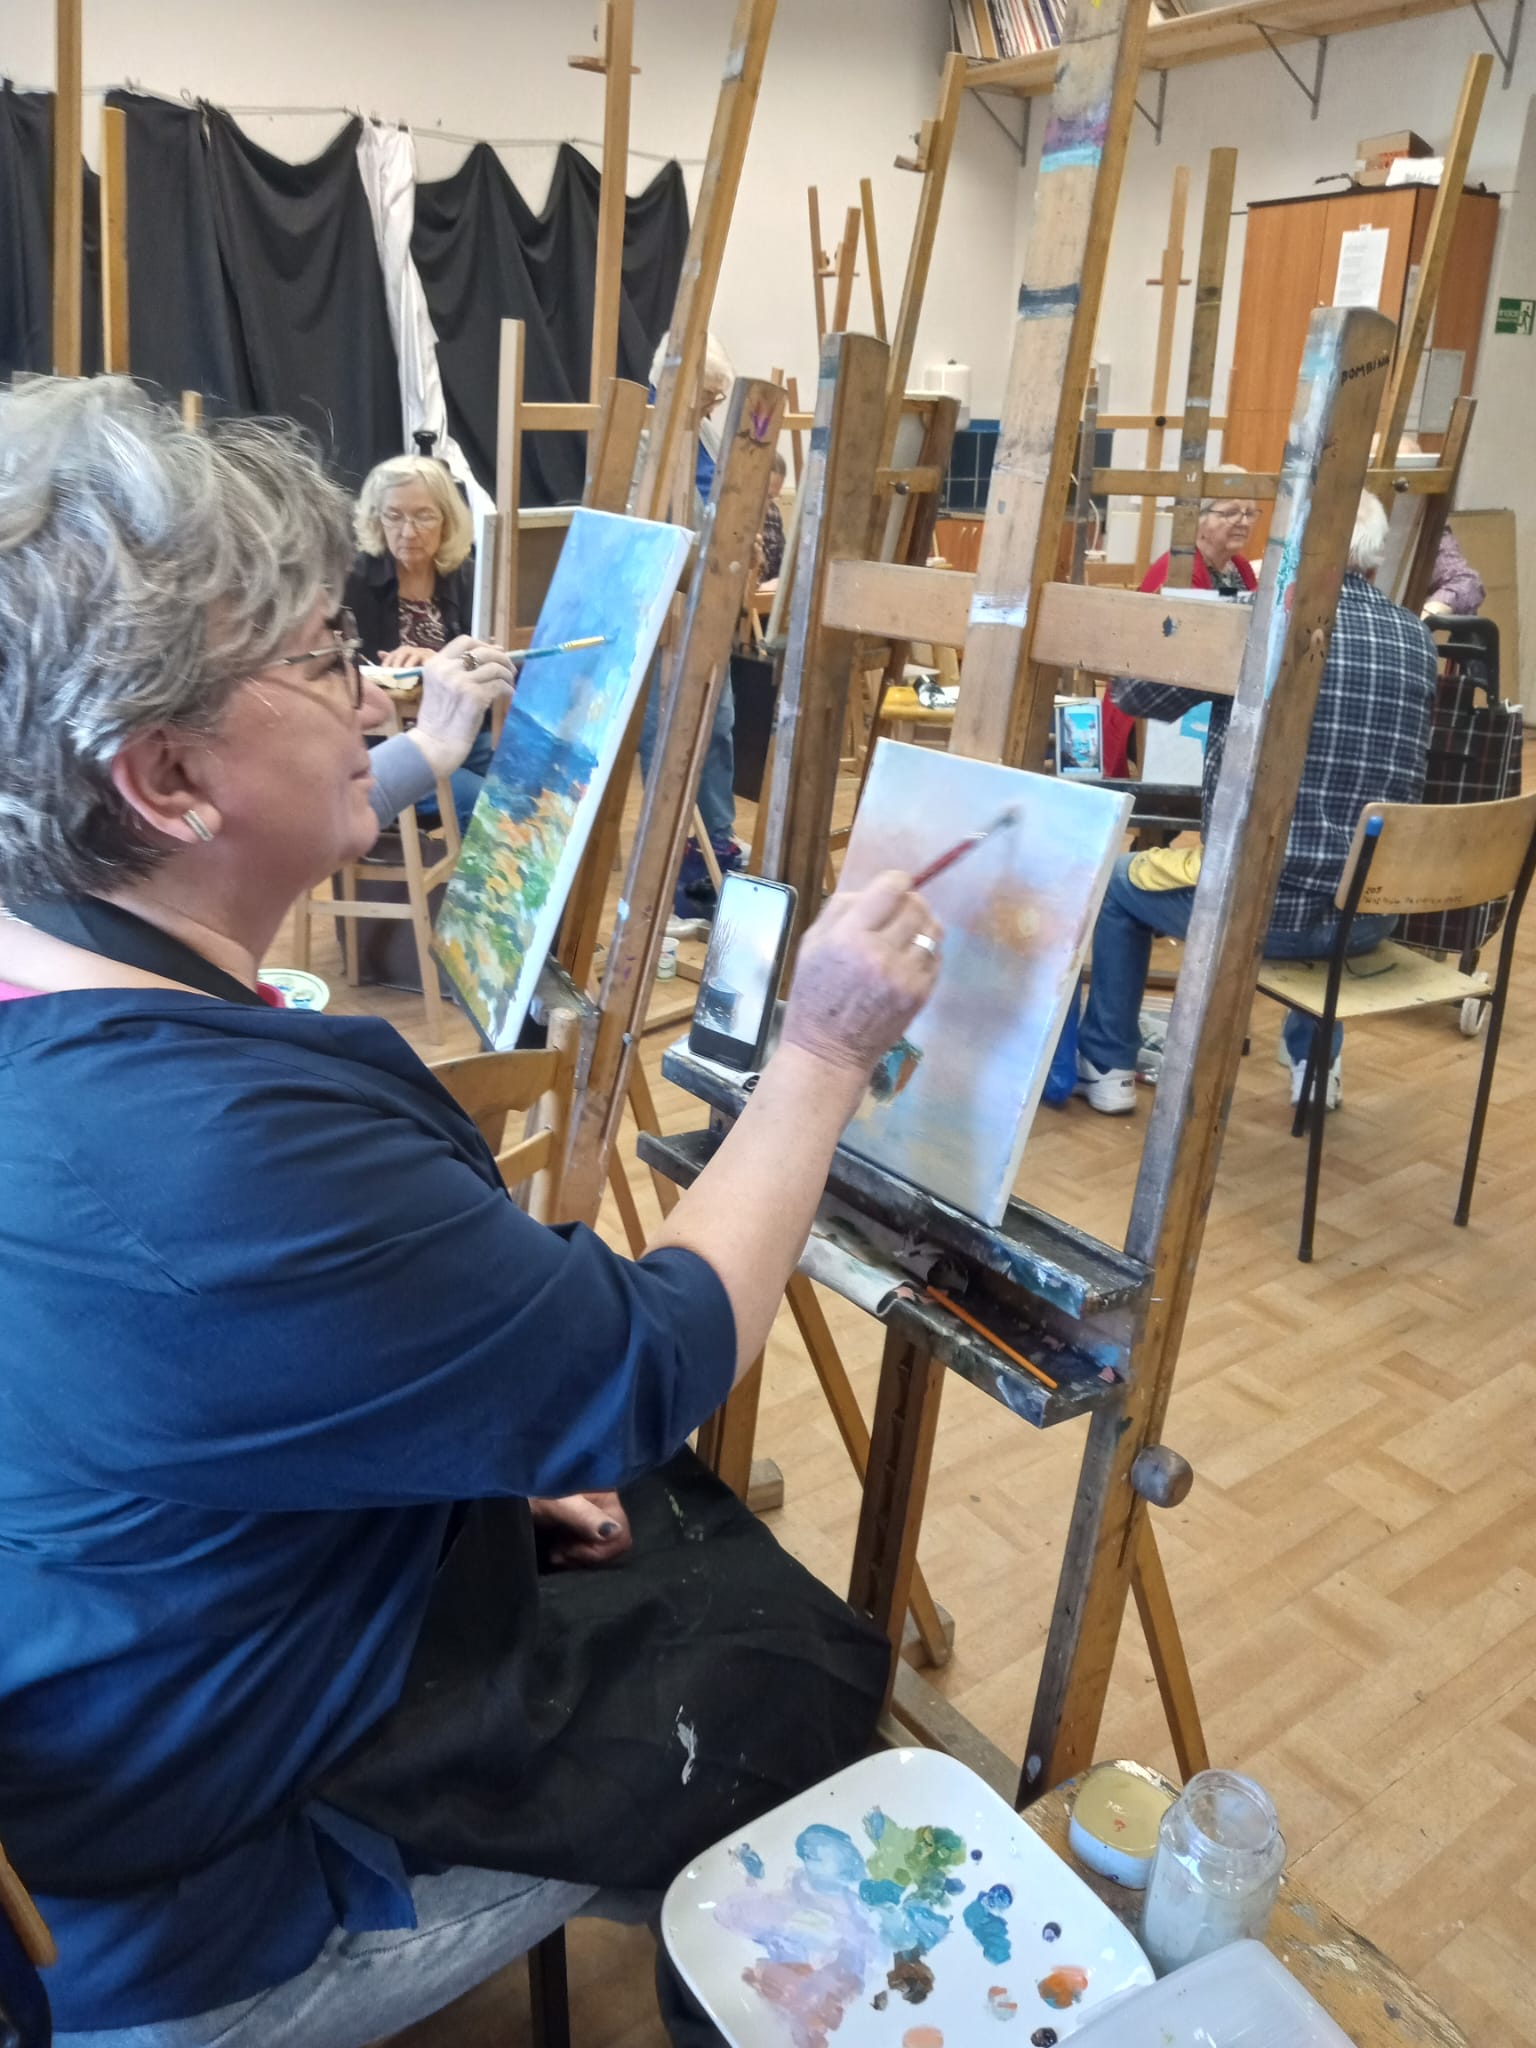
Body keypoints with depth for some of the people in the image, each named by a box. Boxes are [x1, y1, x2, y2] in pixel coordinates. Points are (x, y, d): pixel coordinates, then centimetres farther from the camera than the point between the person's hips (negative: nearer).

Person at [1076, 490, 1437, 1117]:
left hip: (1263, 903, -5)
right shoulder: (1417, 639, 4)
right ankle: (1314, 1061, 41)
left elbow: (1132, 696, 1)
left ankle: (1108, 1068, 29)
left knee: (1117, 881, 23)